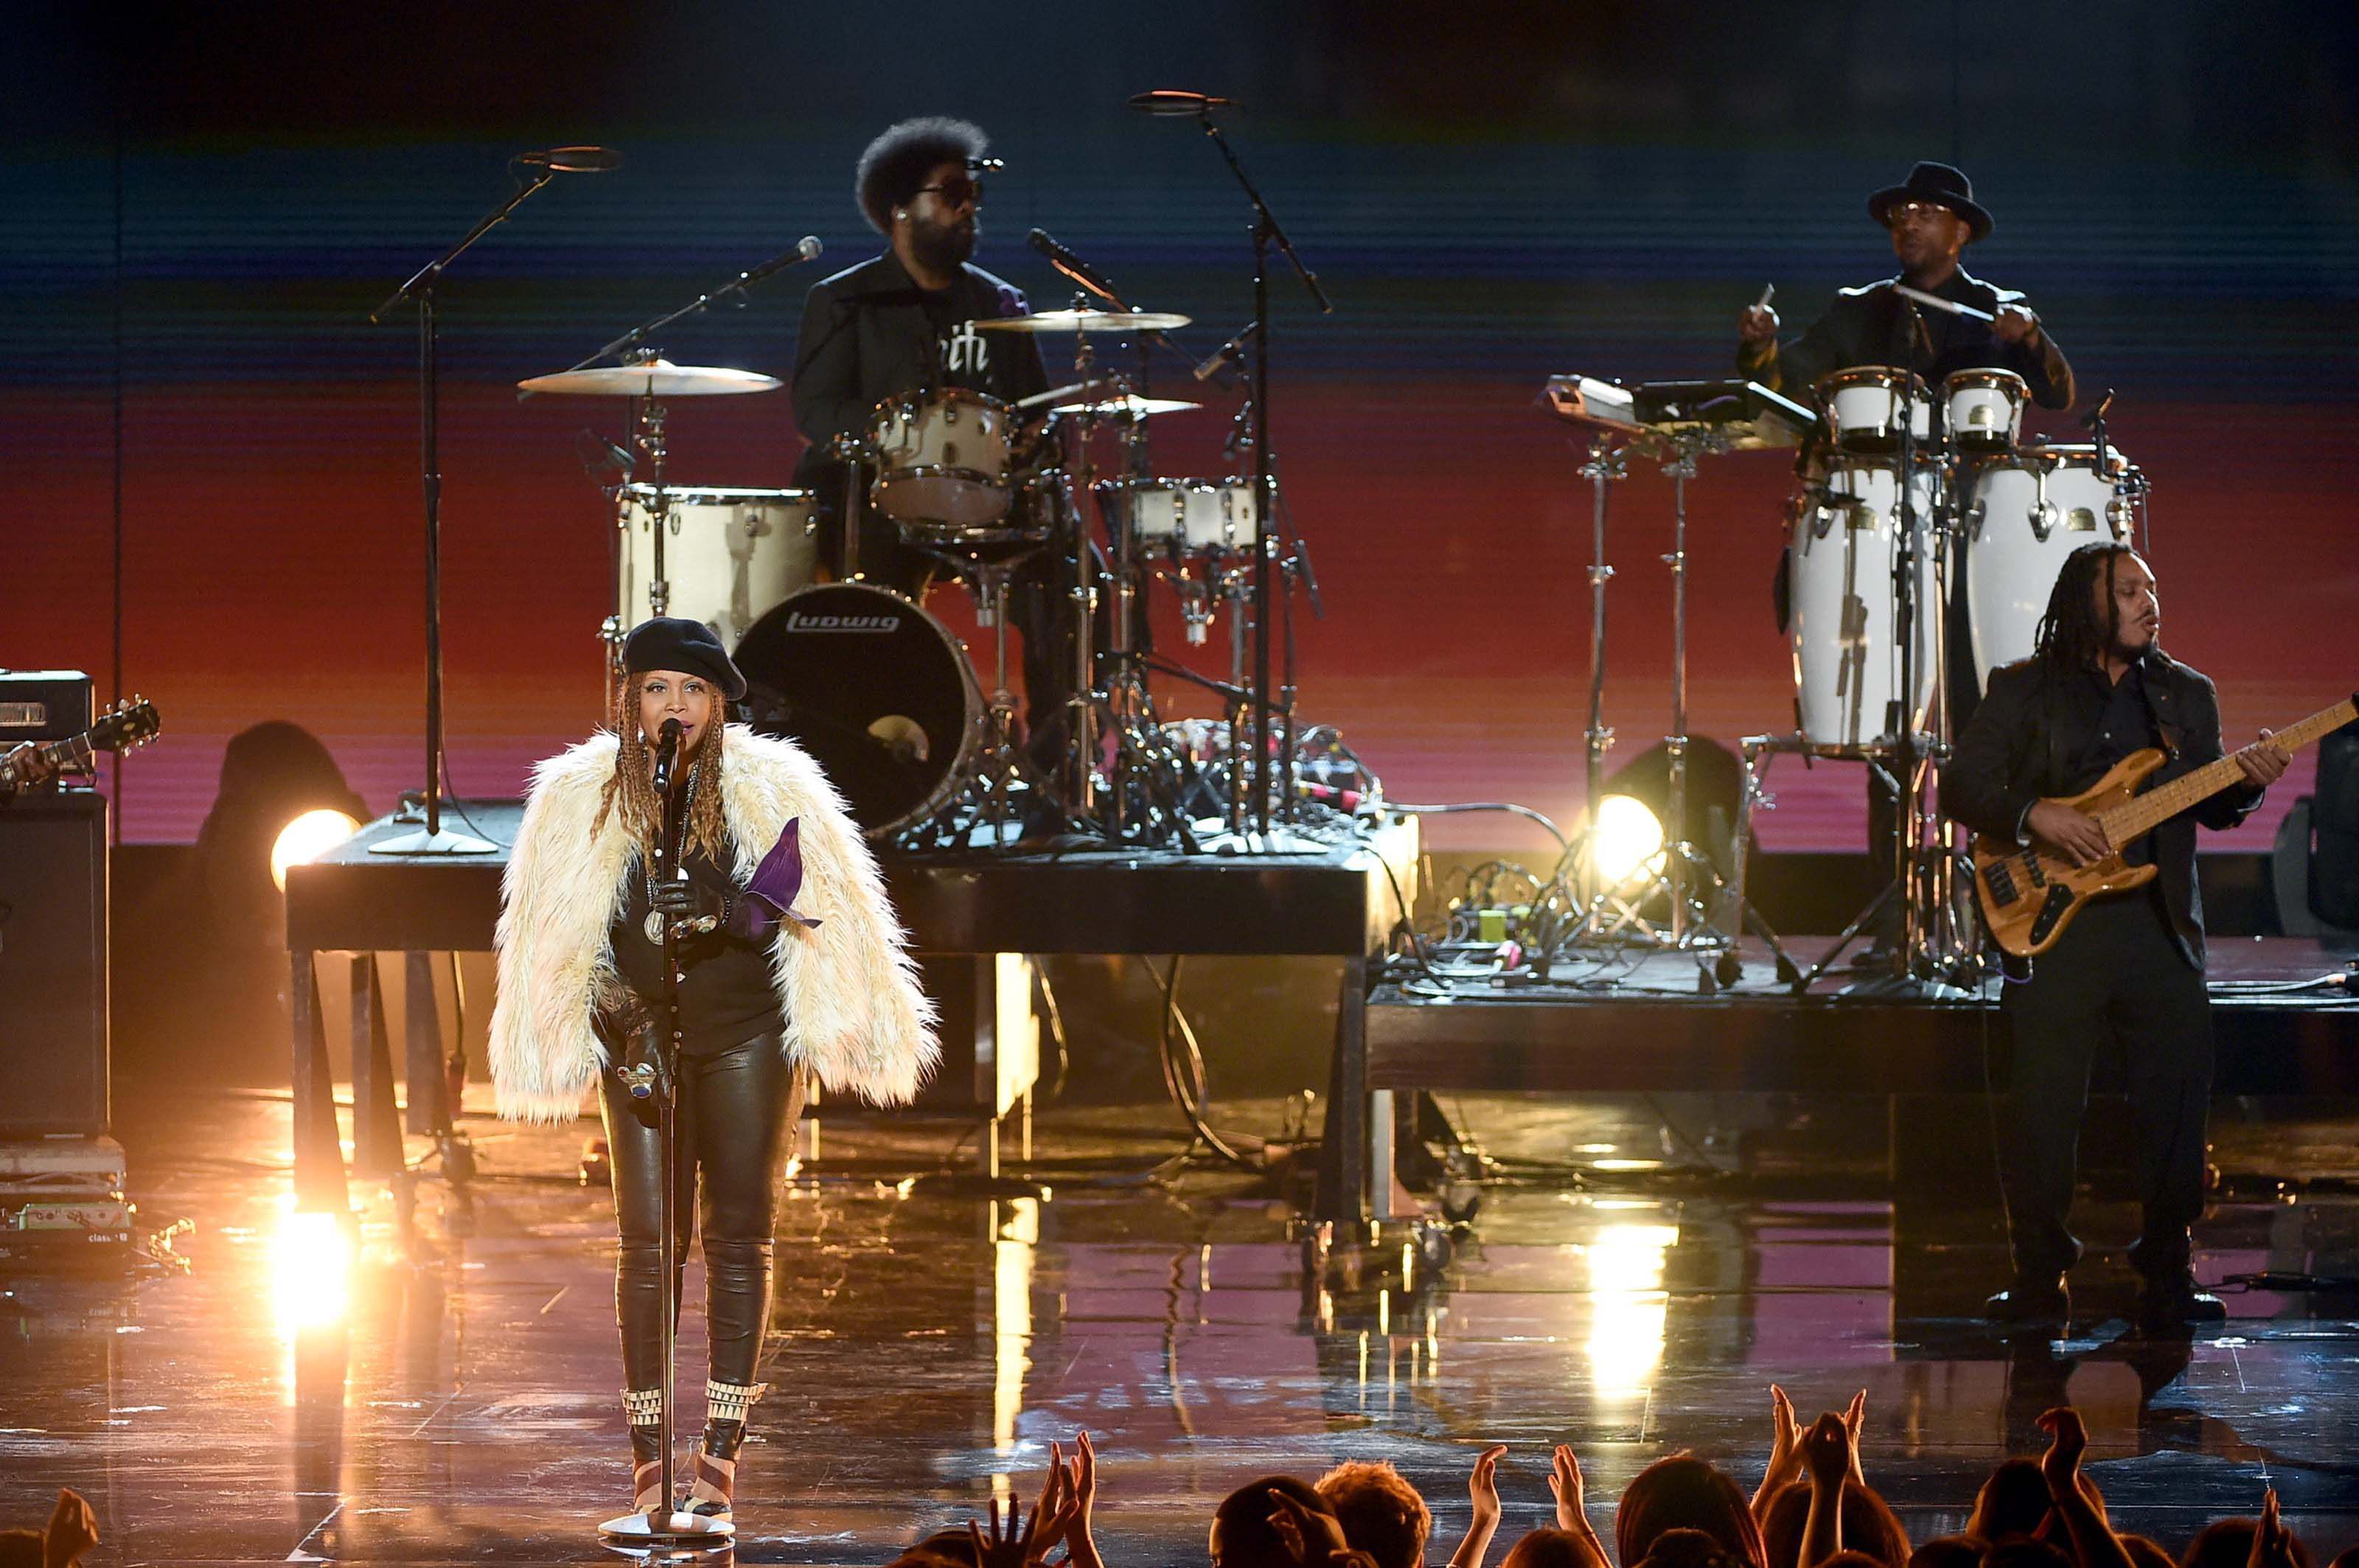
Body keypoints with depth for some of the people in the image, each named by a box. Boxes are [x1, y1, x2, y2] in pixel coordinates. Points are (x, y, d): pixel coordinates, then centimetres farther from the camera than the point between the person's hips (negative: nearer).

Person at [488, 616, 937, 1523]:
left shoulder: (769, 789, -4)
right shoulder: (580, 800, -1)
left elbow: (828, 904, -2)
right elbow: (553, 934, 5)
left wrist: (730, 912, -16)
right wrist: (611, 1010, -5)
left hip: (746, 1033, 0)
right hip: (643, 1037, 0)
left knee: (739, 1236, 0)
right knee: (648, 1240, -4)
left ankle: (721, 1454, 4)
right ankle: (647, 1456, 1)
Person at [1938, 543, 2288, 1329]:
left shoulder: (2188, 694, 14)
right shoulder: (2022, 690, 5)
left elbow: (2211, 807, 14)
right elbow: (1961, 786, 1)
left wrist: (2246, 783, -7)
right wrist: (2034, 816, -15)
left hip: (2162, 921, 3)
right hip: (2054, 929, -3)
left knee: (2177, 1106, 0)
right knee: (2042, 1109, -2)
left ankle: (2167, 1278, 11)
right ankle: (2039, 1280, 9)